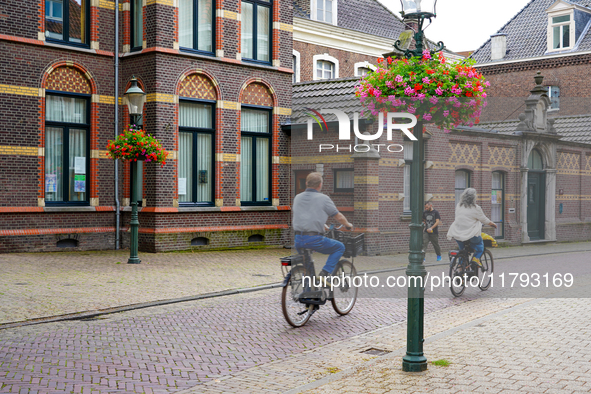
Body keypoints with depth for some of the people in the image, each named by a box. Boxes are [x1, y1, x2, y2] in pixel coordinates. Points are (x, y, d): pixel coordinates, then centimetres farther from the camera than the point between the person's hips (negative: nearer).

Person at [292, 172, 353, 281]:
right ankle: (325, 274, 3)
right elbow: (339, 217, 4)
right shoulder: (323, 198, -4)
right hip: (315, 239, -6)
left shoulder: (297, 197, 11)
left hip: (298, 240, 6)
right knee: (340, 247, 16)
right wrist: (348, 225, 26)